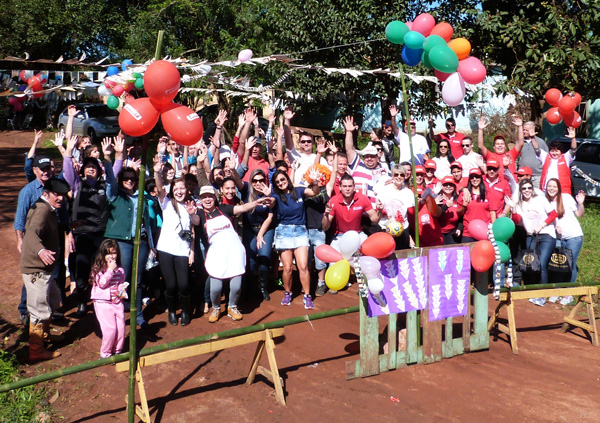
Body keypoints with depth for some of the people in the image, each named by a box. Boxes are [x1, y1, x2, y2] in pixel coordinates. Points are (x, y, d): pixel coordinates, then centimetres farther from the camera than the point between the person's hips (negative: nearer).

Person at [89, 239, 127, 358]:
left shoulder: (120, 270, 9)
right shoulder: (98, 269, -5)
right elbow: (102, 283, -16)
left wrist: (122, 290, -3)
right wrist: (110, 269, -19)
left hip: (117, 302, 5)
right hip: (103, 303, -5)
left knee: (121, 328, 2)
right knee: (110, 328, -10)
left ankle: (117, 351, 21)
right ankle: (105, 353, 8)